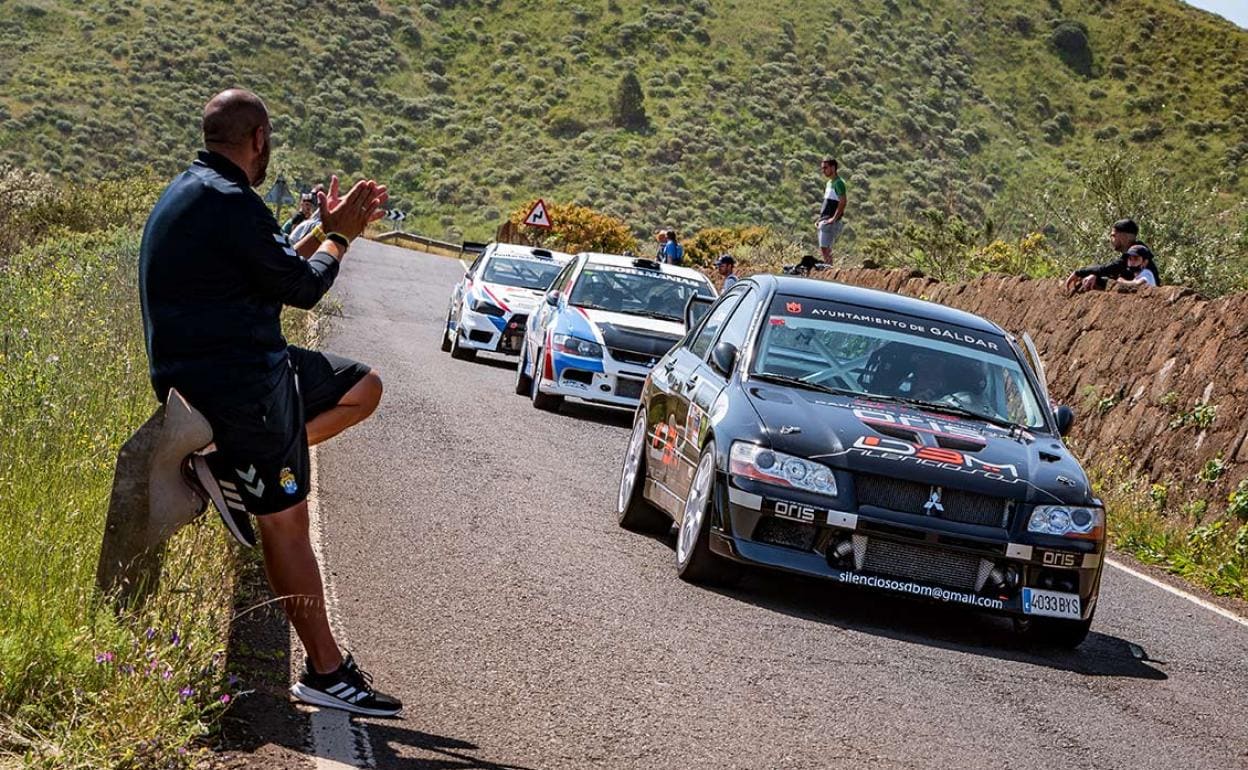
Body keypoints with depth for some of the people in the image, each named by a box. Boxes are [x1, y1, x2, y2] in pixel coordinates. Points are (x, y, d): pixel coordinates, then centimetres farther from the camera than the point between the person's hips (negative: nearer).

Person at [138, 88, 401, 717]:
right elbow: (301, 287, -12)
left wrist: (330, 228, 19)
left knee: (364, 387, 19)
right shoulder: (228, 203, -20)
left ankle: (233, 465, 7)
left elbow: (275, 265, 22)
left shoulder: (193, 191, 14)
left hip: (248, 364, 10)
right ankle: (326, 672, -1)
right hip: (237, 379, -10)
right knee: (285, 520, -6)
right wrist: (339, 236, 5)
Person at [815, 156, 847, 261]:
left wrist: (833, 219, -25)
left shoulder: (838, 183, -11)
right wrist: (819, 218, 19)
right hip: (824, 221, 10)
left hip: (830, 222, -10)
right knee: (824, 249, 10)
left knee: (824, 248, -14)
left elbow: (842, 202, -20)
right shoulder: (829, 183, 19)